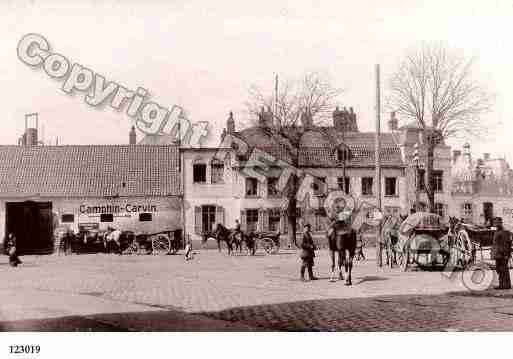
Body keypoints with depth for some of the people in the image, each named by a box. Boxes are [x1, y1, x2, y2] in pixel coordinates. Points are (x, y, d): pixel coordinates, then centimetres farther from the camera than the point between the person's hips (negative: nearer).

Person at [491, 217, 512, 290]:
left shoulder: (505, 232, -11)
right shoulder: (496, 233, 17)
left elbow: (507, 244, -15)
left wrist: (506, 254, -19)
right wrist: (494, 253, 22)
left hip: (502, 254, -9)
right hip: (498, 255, 9)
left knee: (504, 269, -6)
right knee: (499, 269, 10)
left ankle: (507, 285, -2)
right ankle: (501, 285, 15)